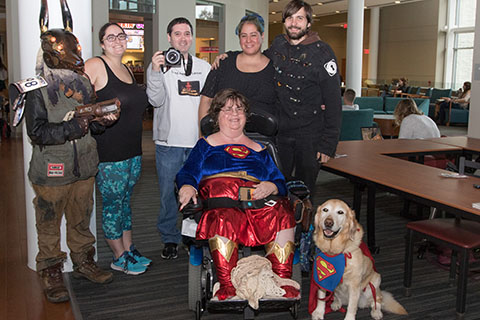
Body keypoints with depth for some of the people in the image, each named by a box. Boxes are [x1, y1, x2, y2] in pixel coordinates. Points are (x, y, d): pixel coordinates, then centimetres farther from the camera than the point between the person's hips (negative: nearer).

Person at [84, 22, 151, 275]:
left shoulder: (127, 70, 15)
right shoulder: (94, 65, -10)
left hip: (133, 150, 8)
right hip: (109, 152, -8)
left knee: (125, 200, 17)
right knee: (113, 203, 3)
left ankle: (129, 249, 28)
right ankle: (119, 257, 17)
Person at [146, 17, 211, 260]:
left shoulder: (204, 67, 11)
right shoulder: (159, 65, 2)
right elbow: (156, 100, -9)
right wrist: (155, 72, -22)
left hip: (199, 142, 2)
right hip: (169, 141, -2)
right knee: (168, 192, 5)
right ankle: (170, 238, 22)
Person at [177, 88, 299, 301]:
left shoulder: (258, 150, 30)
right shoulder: (206, 145, 26)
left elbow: (280, 183, 20)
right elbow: (187, 173, 13)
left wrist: (271, 186, -4)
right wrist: (187, 187, -11)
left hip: (257, 202, 2)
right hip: (219, 199, -2)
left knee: (282, 214, -31)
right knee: (222, 219, -38)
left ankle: (282, 281, -28)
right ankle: (227, 286, -36)